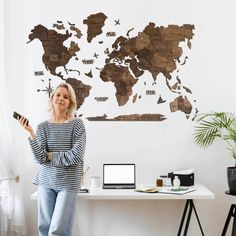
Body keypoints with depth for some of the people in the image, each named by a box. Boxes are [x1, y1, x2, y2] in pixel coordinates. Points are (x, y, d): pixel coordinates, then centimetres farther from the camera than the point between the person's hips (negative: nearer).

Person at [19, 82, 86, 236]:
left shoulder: (77, 124, -4)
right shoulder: (43, 127, 4)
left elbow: (76, 156, -14)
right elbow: (40, 159, -7)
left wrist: (50, 155, -5)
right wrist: (31, 133, -15)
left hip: (68, 183, -3)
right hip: (46, 182, 3)